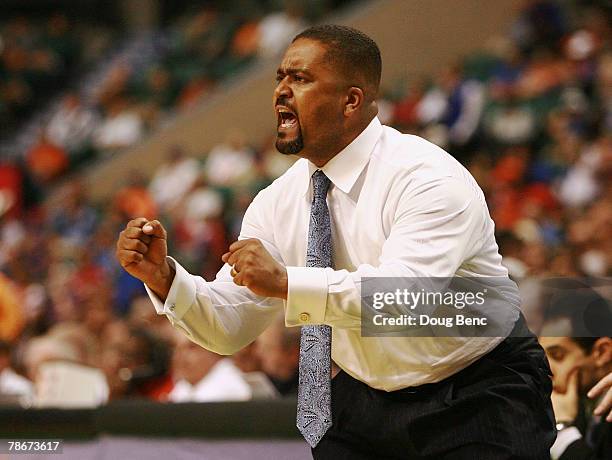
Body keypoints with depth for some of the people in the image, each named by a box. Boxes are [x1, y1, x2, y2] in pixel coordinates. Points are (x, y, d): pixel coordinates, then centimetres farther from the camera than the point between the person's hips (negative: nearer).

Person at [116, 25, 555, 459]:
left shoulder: (430, 178, -21)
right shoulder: (278, 202, -1)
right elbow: (230, 329, -2)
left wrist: (286, 283, -45)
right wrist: (163, 277, -20)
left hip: (478, 402, -6)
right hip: (362, 404, 6)